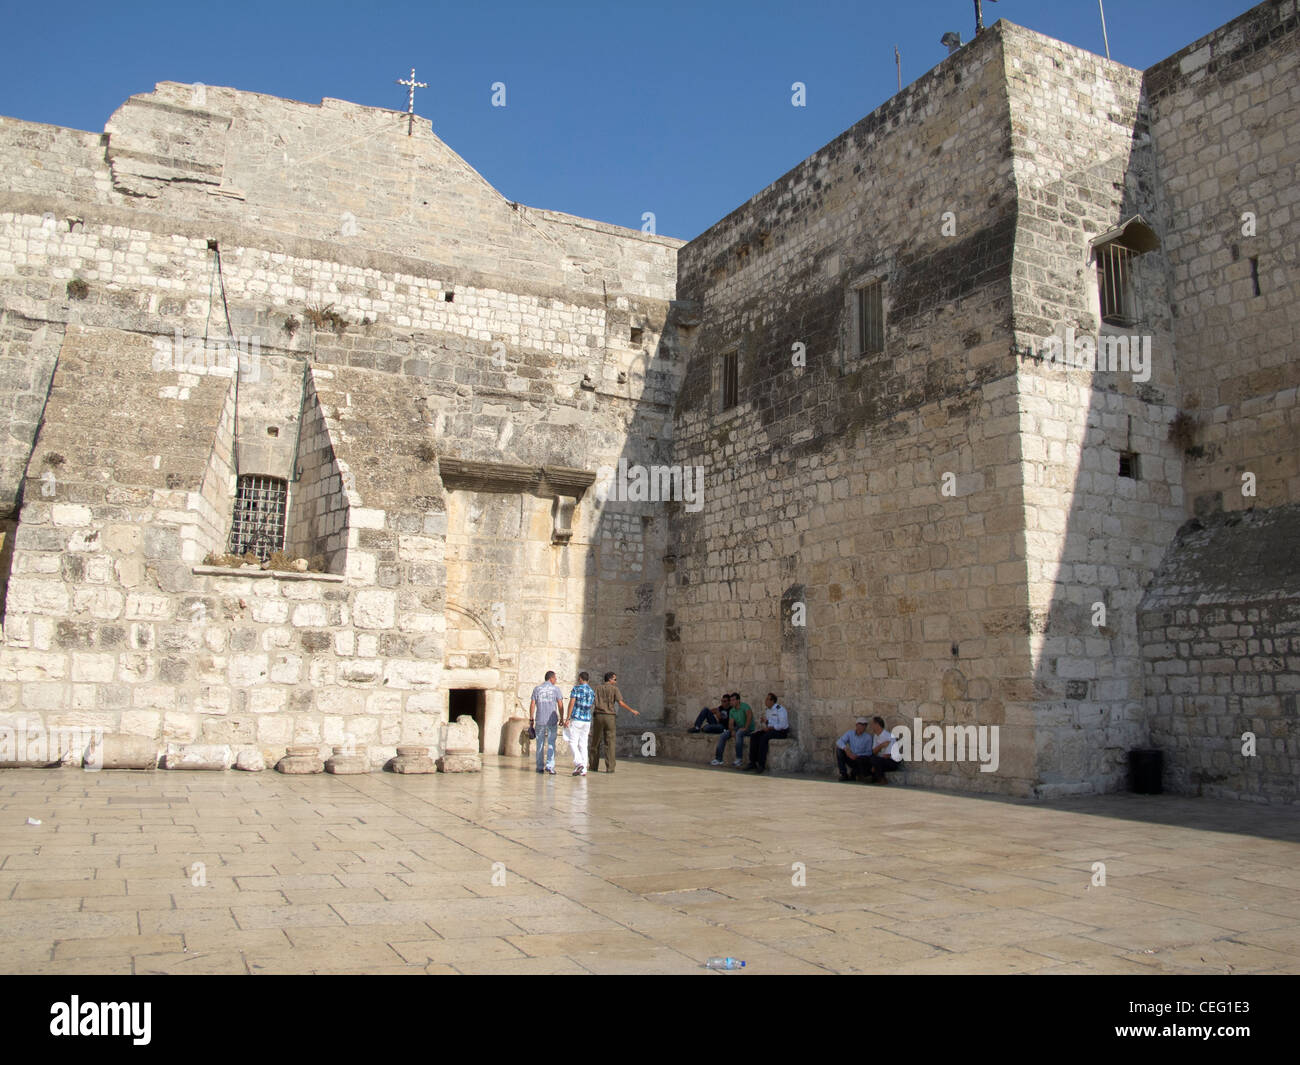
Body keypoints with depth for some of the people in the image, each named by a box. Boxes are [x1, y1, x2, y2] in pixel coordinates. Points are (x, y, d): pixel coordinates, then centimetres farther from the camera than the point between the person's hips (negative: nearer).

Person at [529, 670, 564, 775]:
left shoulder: (537, 689, 5)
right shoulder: (556, 689, 0)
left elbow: (532, 705, 1)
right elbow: (560, 705, -4)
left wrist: (531, 719, 6)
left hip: (539, 720, 2)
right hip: (552, 720, -2)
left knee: (540, 744, 10)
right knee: (551, 744, 1)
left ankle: (540, 767, 12)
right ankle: (550, 766, -10)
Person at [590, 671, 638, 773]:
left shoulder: (598, 687, 9)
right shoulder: (614, 689, 0)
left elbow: (594, 701, 1)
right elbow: (621, 703, -7)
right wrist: (632, 710, 1)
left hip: (598, 716, 2)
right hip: (610, 717, -2)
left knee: (595, 742, 11)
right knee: (610, 743, 0)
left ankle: (594, 766, 14)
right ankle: (610, 767, -4)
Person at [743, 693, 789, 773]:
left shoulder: (780, 709, -13)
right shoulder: (768, 710, 15)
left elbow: (782, 725, -20)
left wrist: (769, 728, -21)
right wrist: (765, 721, -2)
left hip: (781, 732, -8)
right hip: (770, 730, 9)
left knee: (764, 737, -33)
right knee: (754, 736, -13)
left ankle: (761, 764, -29)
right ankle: (752, 762, -15)